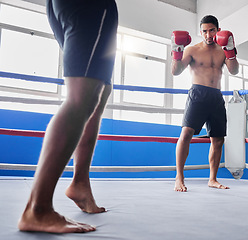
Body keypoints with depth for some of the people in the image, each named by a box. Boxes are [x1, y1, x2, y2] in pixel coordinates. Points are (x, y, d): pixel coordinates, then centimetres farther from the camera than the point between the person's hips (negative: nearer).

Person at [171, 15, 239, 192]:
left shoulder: (223, 51, 15)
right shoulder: (192, 50, 5)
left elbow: (234, 71, 3)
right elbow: (176, 72, -2)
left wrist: (230, 51, -9)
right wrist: (177, 52, -15)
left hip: (217, 97, 5)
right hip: (198, 94, -5)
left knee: (218, 140, 6)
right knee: (187, 132, -22)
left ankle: (213, 179, 19)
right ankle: (179, 178, -15)